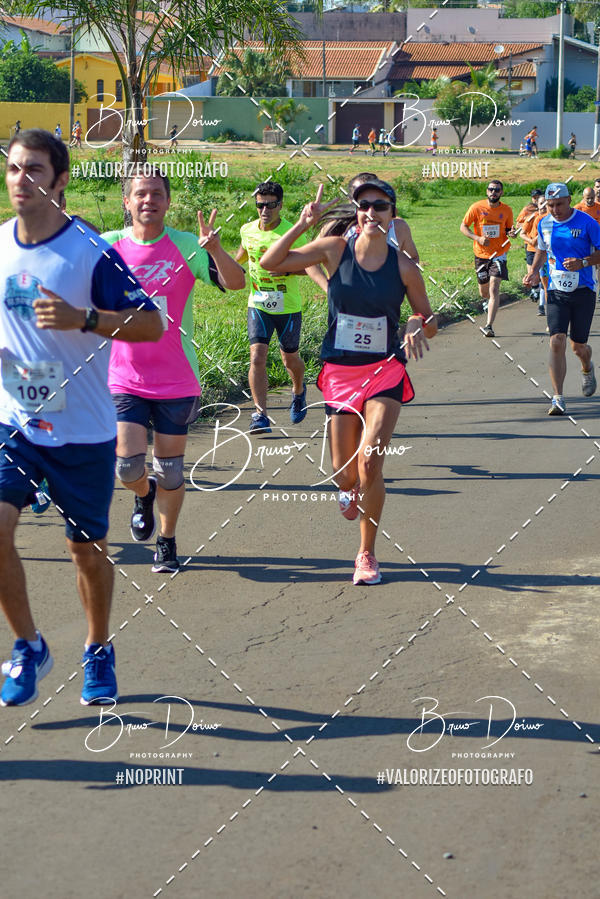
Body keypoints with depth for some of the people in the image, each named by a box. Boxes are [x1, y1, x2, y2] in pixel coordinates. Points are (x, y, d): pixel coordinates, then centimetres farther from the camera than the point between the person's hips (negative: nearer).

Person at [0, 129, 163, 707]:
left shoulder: (92, 253, -11)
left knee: (87, 550, 8)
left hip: (83, 430, -3)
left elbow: (151, 324, -12)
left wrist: (84, 319, -26)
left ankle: (98, 652, 33)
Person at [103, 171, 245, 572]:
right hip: (124, 378, 0)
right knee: (128, 466, -10)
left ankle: (167, 542, 27)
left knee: (170, 470, 7)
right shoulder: (108, 246, -2)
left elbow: (236, 282, -14)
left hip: (177, 380, 0)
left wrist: (215, 249, -32)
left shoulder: (186, 246, -5)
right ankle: (144, 494, 26)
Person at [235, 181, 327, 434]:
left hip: (288, 308, -2)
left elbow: (310, 264, -32)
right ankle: (260, 415, -11)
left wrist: (330, 288, -48)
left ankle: (298, 391, 47)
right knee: (257, 358, -14)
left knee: (290, 359, 14)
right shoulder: (247, 230, -3)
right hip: (258, 306, 2)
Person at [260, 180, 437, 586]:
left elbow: (429, 322, 7)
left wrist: (419, 325, -17)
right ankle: (351, 488, 45)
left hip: (385, 372, -1)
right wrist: (303, 224, -14)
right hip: (340, 372, 1)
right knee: (344, 473, 3)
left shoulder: (403, 266, -4)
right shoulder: (335, 250, -4)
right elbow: (271, 263, -4)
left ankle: (367, 555, 4)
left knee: (370, 465, -14)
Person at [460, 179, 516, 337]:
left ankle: (489, 326, -18)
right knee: (484, 293, 11)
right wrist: (478, 238, -17)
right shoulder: (477, 207, -5)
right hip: (481, 254, 1)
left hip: (499, 253, -1)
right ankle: (492, 302, 50)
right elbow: (463, 226, -1)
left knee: (494, 289, -16)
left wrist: (510, 233, -11)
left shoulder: (506, 210, 0)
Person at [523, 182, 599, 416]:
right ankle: (558, 398, -12)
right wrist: (534, 271, 6)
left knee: (578, 346, 5)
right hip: (556, 291, 2)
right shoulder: (544, 224, 4)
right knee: (557, 342, -13)